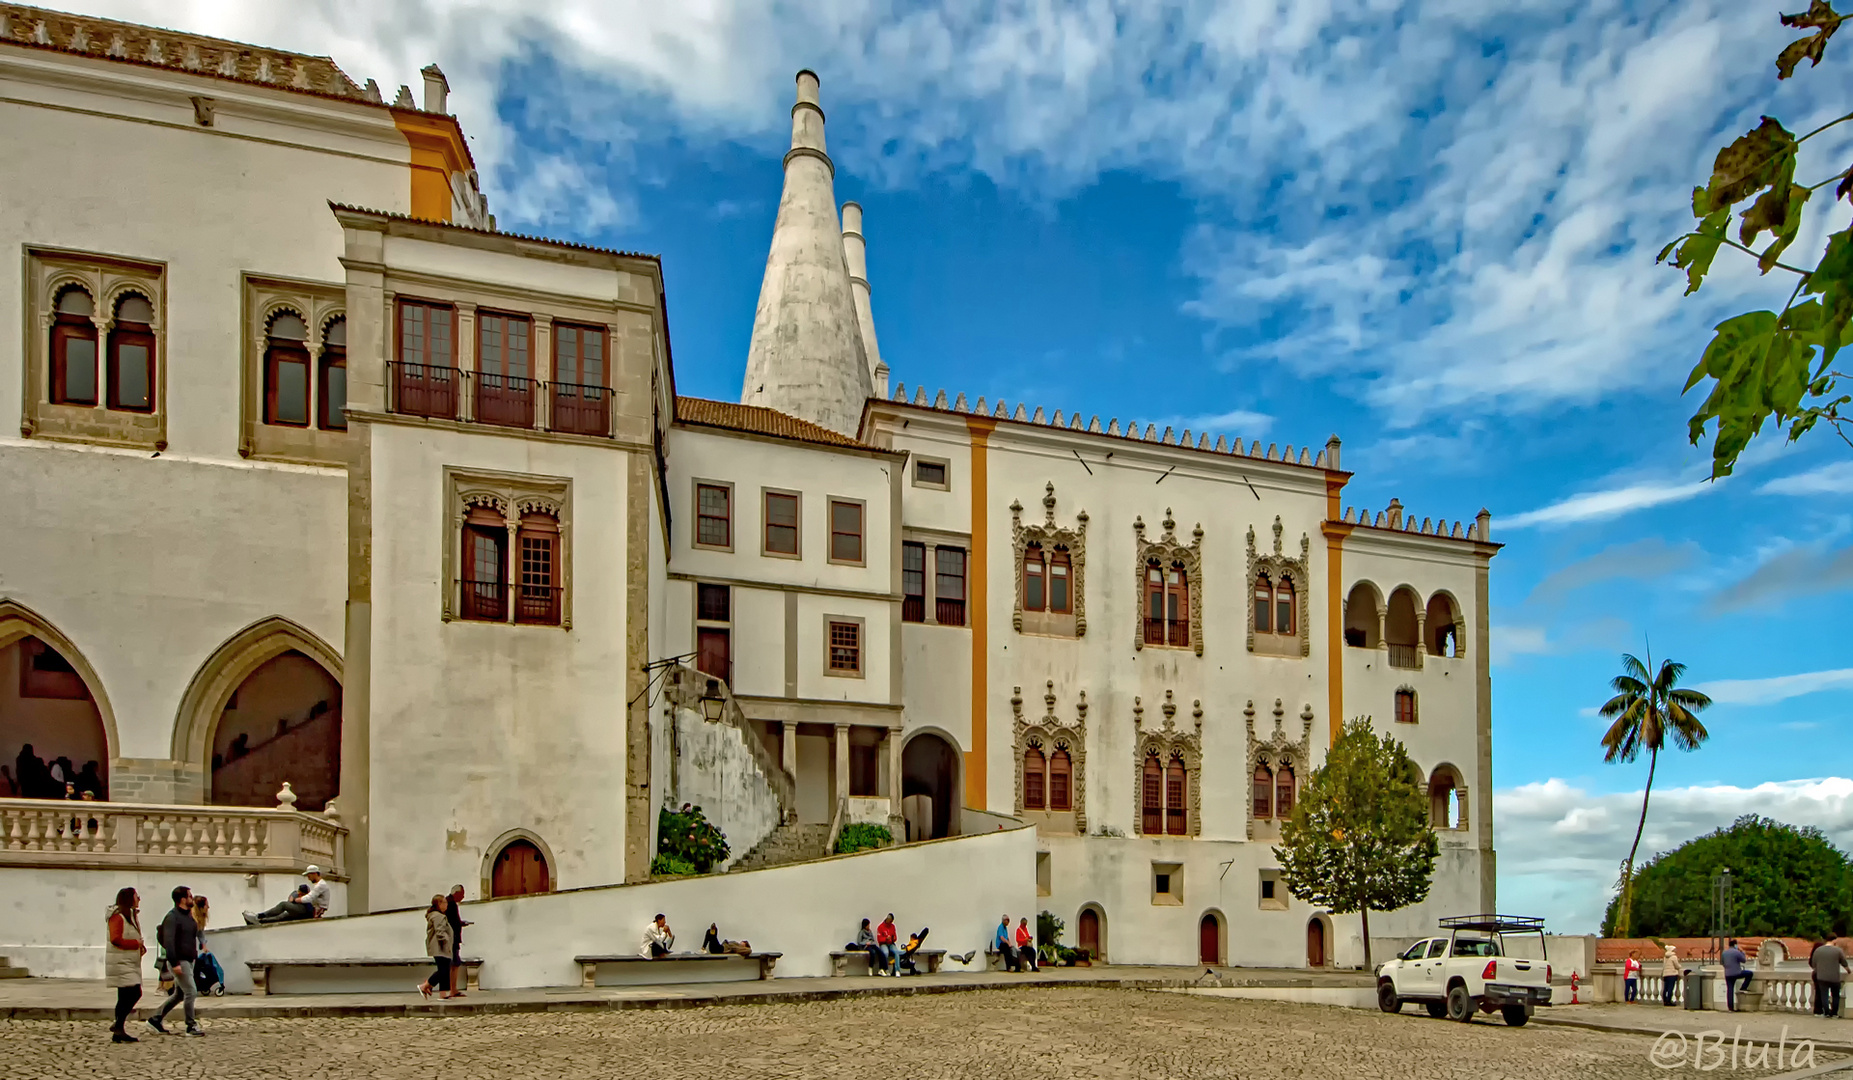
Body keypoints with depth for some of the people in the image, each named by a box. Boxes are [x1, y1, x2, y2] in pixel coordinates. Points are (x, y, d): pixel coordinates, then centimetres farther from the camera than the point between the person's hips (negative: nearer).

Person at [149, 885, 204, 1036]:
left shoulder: (188, 916, 14)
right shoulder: (172, 917, -15)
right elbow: (168, 940, -21)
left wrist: (195, 956, 17)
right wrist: (175, 963, -26)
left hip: (189, 960, 9)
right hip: (179, 961, -9)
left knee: (179, 994, 15)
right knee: (191, 992, -9)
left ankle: (155, 1019, 26)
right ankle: (191, 1026, -1)